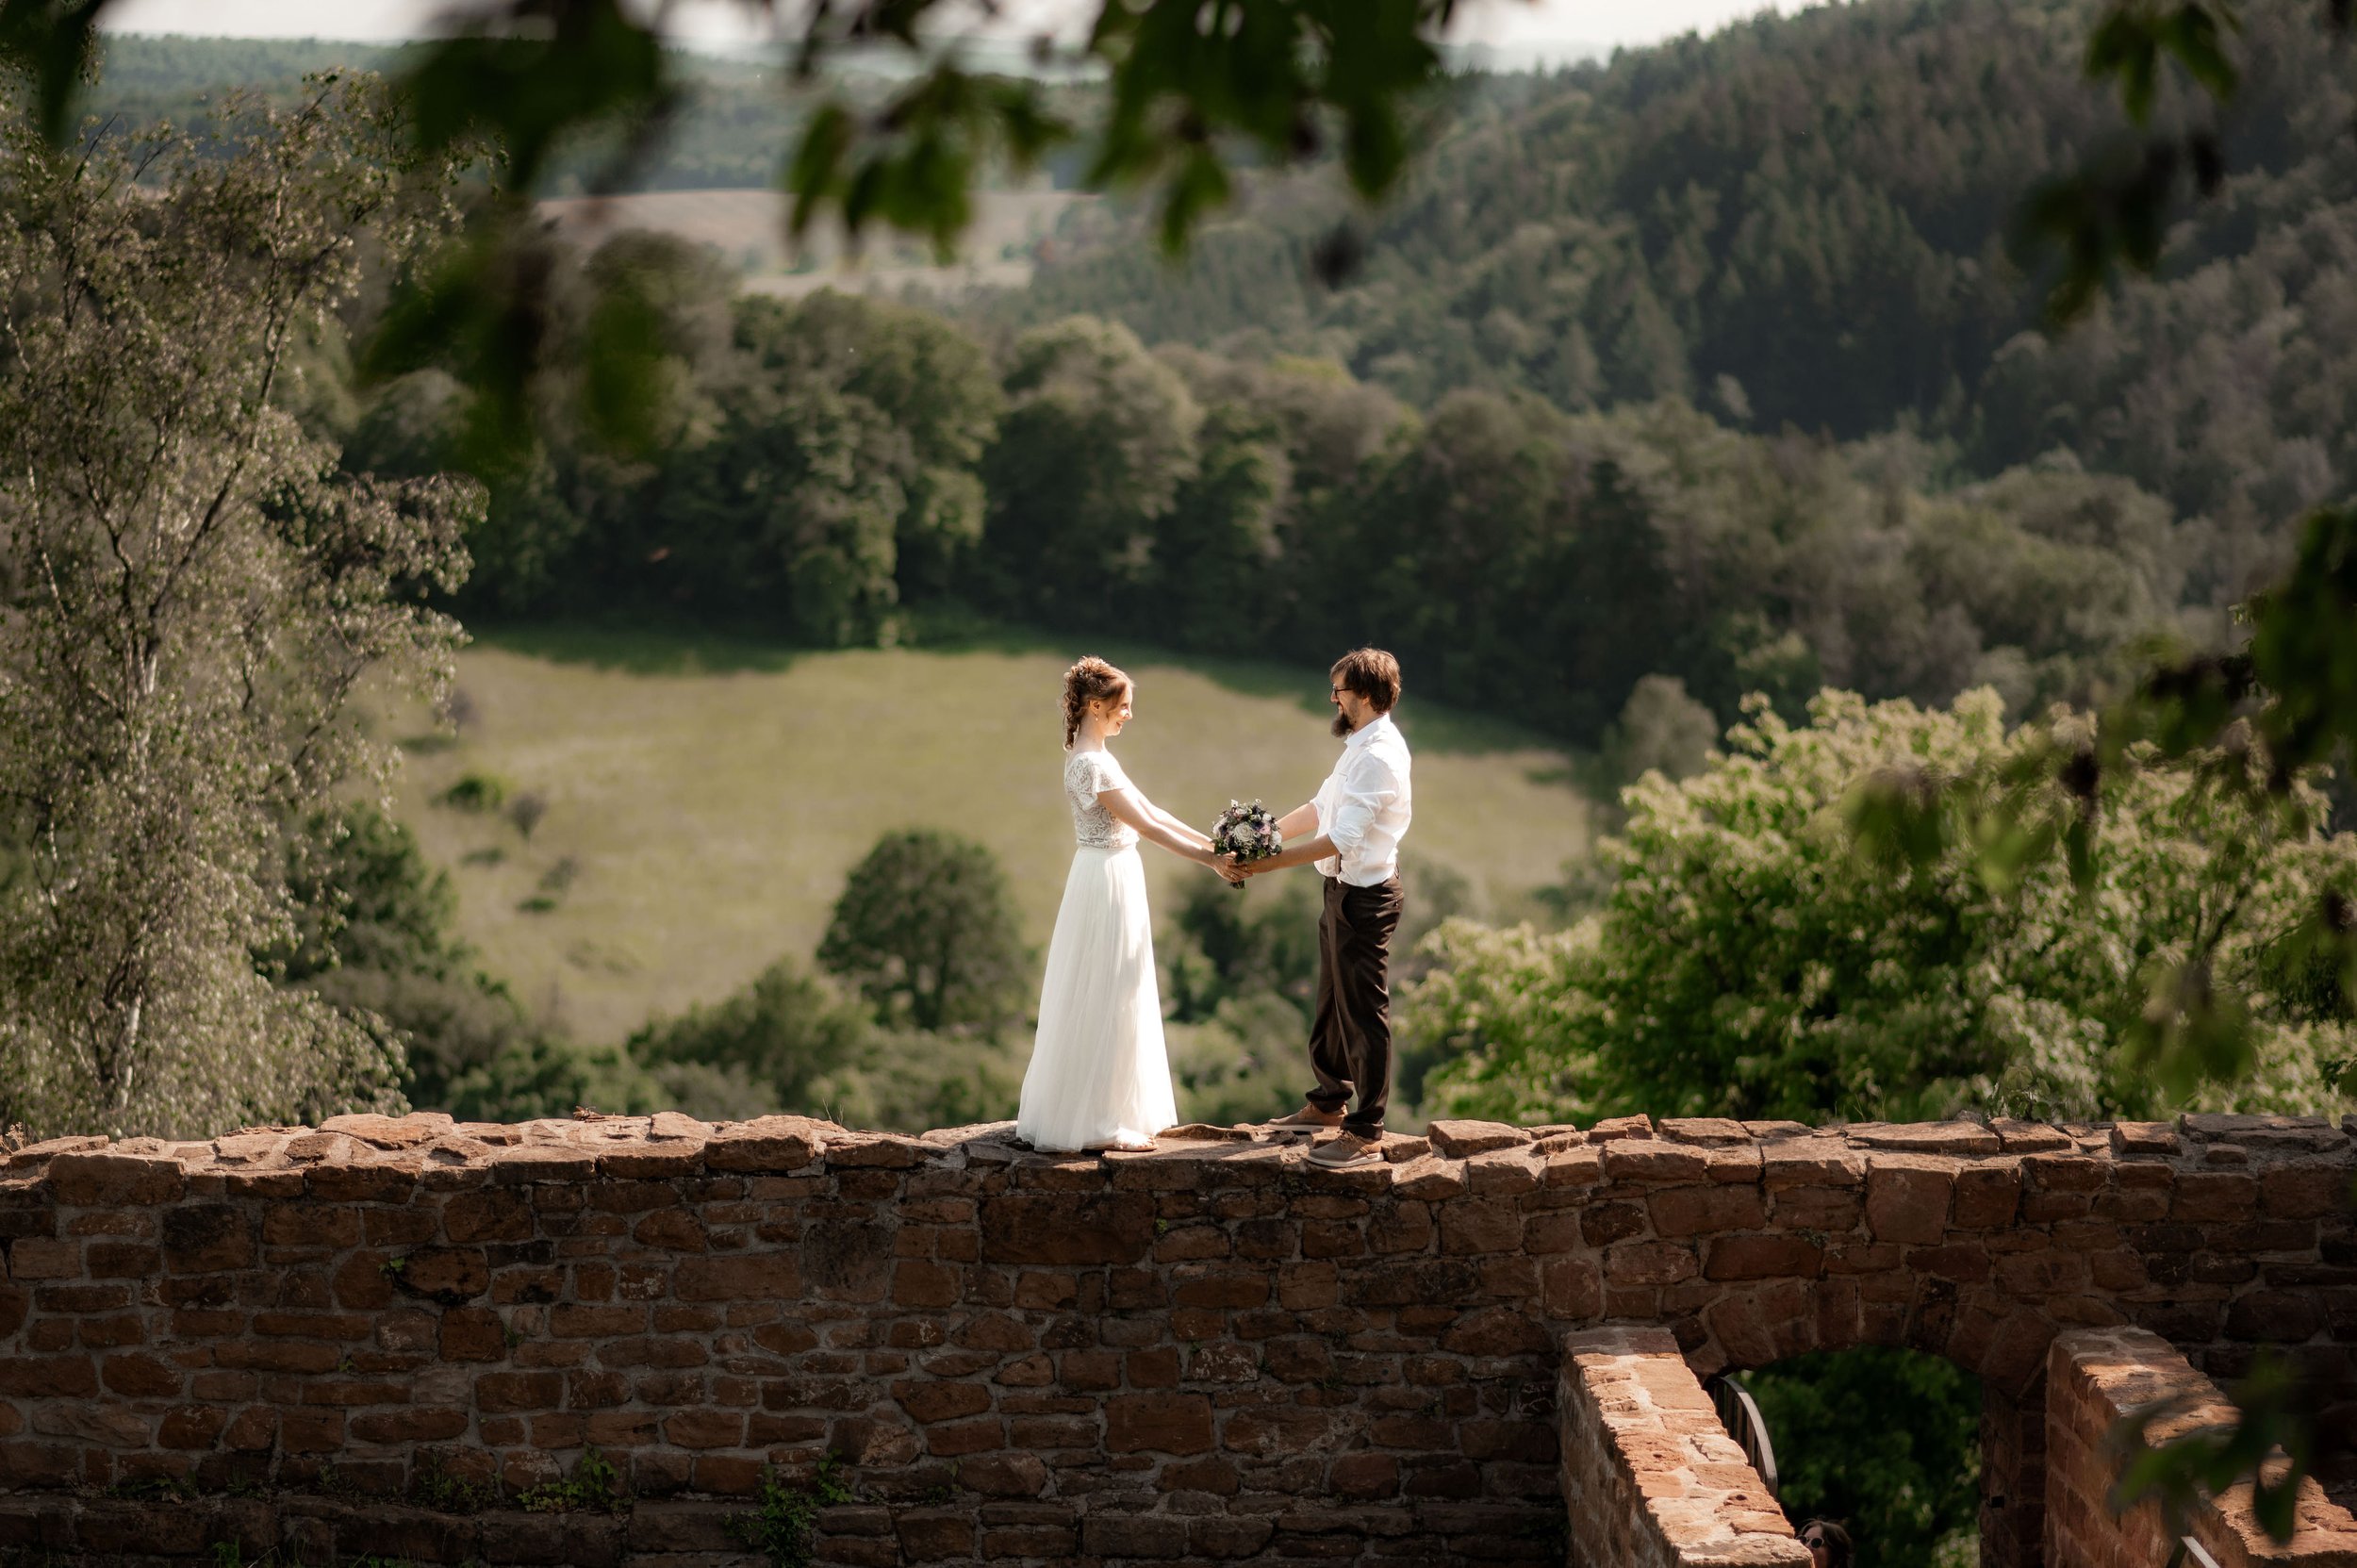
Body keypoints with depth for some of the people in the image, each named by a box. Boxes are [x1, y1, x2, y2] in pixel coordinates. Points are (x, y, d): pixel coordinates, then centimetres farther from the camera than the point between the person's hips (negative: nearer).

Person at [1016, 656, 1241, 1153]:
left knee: (1107, 1001, 15)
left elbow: (1149, 809, 14)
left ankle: (1104, 1113, 23)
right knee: (1104, 1004, -3)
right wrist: (1210, 860, -16)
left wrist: (1209, 842, 10)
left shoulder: (1095, 755, 11)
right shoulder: (1090, 763, -20)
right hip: (1107, 883, -10)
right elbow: (1146, 826, -20)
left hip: (1113, 880, 10)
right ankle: (1098, 1123, 4)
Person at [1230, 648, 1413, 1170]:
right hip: (1343, 891, 11)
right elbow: (1320, 809, 17)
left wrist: (1270, 863, -25)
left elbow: (1341, 838, -27)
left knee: (1364, 1013, -3)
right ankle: (1328, 1104, 38)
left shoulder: (1379, 756, -22)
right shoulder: (1361, 747, 11)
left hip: (1364, 896, -11)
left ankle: (1365, 1134, 5)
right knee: (1333, 1003, 22)